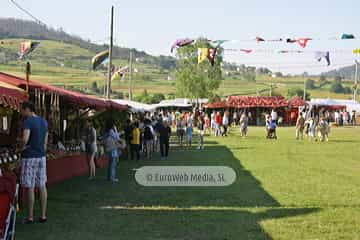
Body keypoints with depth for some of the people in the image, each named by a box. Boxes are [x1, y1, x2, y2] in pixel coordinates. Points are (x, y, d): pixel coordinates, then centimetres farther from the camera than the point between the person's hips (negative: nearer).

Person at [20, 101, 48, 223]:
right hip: (41, 156, 7)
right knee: (42, 186, 9)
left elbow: (25, 139, -27)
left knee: (30, 187, 0)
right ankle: (43, 215, 14)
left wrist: (23, 147, -8)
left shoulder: (28, 121, -14)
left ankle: (30, 217, 5)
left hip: (29, 157, -7)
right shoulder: (44, 121, 10)